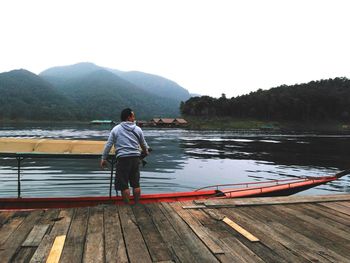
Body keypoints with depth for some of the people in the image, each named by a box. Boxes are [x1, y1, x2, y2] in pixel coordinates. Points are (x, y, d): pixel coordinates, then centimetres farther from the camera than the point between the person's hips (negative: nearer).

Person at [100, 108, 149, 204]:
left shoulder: (116, 129, 2)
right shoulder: (138, 129, 7)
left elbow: (108, 145, 2)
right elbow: (144, 144, 19)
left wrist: (103, 158, 11)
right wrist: (146, 152, 39)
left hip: (123, 158, -2)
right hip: (135, 158, 3)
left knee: (124, 185, 6)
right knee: (136, 183, 13)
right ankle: (137, 204, 23)